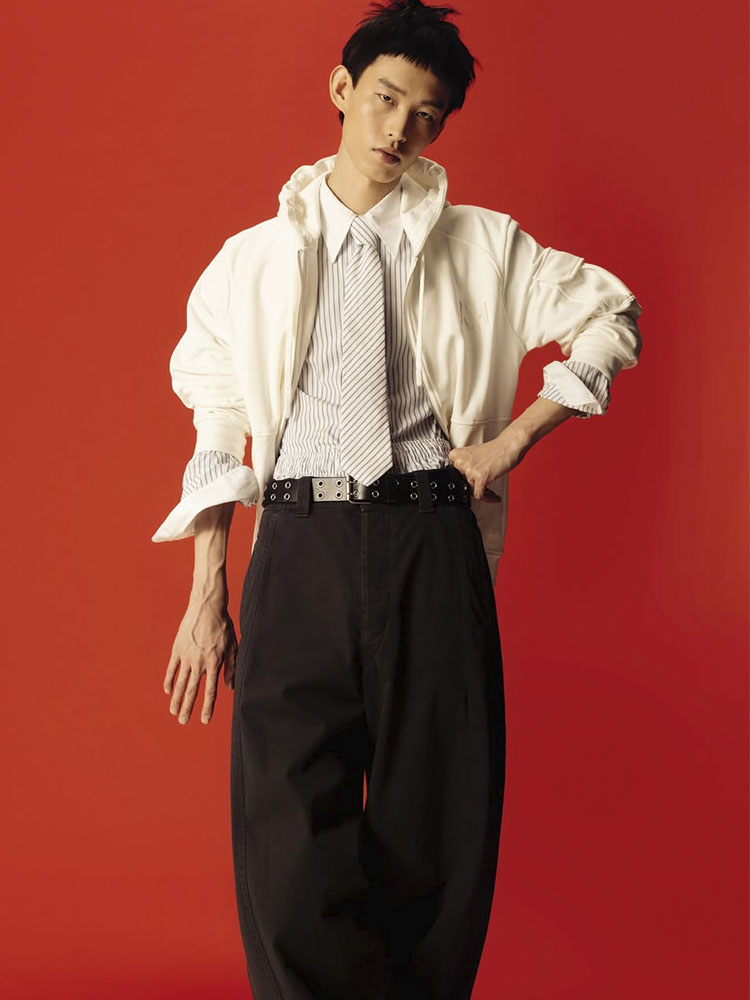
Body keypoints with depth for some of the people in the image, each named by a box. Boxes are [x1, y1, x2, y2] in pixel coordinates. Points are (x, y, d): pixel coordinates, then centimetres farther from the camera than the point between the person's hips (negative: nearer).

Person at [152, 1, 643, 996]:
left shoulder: (481, 246, 12)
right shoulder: (252, 260, 13)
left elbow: (610, 315, 16)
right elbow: (216, 432, 13)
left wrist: (514, 439, 6)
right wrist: (207, 596, 7)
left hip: (432, 548, 0)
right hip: (298, 550, 0)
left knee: (440, 829, 2)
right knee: (288, 835, -7)